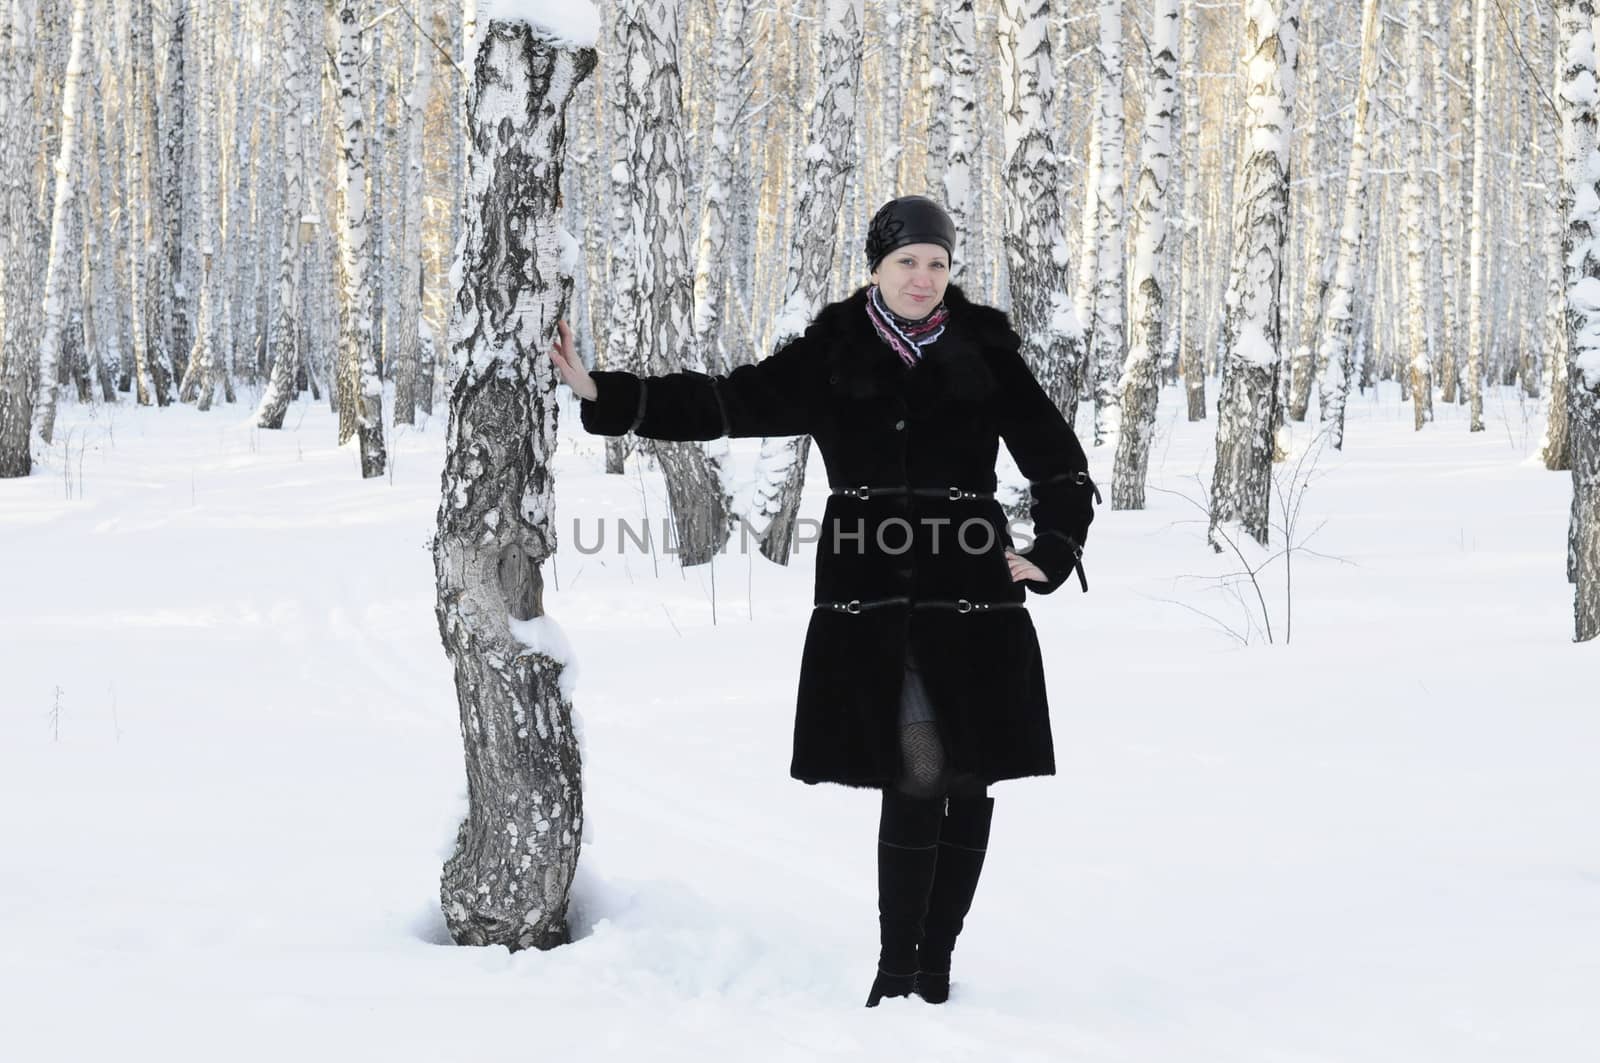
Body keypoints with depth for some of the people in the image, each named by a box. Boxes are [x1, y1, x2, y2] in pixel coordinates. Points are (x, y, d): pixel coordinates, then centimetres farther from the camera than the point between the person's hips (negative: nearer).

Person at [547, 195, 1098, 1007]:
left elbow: (1060, 467, 8)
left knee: (965, 781, 3)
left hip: (971, 604, 1)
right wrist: (604, 395, -10)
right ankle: (897, 969, -1)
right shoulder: (828, 360, 4)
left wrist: (1053, 551, -7)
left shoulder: (985, 357, 4)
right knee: (913, 779, -8)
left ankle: (934, 960, 15)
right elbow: (723, 403, 0)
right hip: (870, 605, -1)